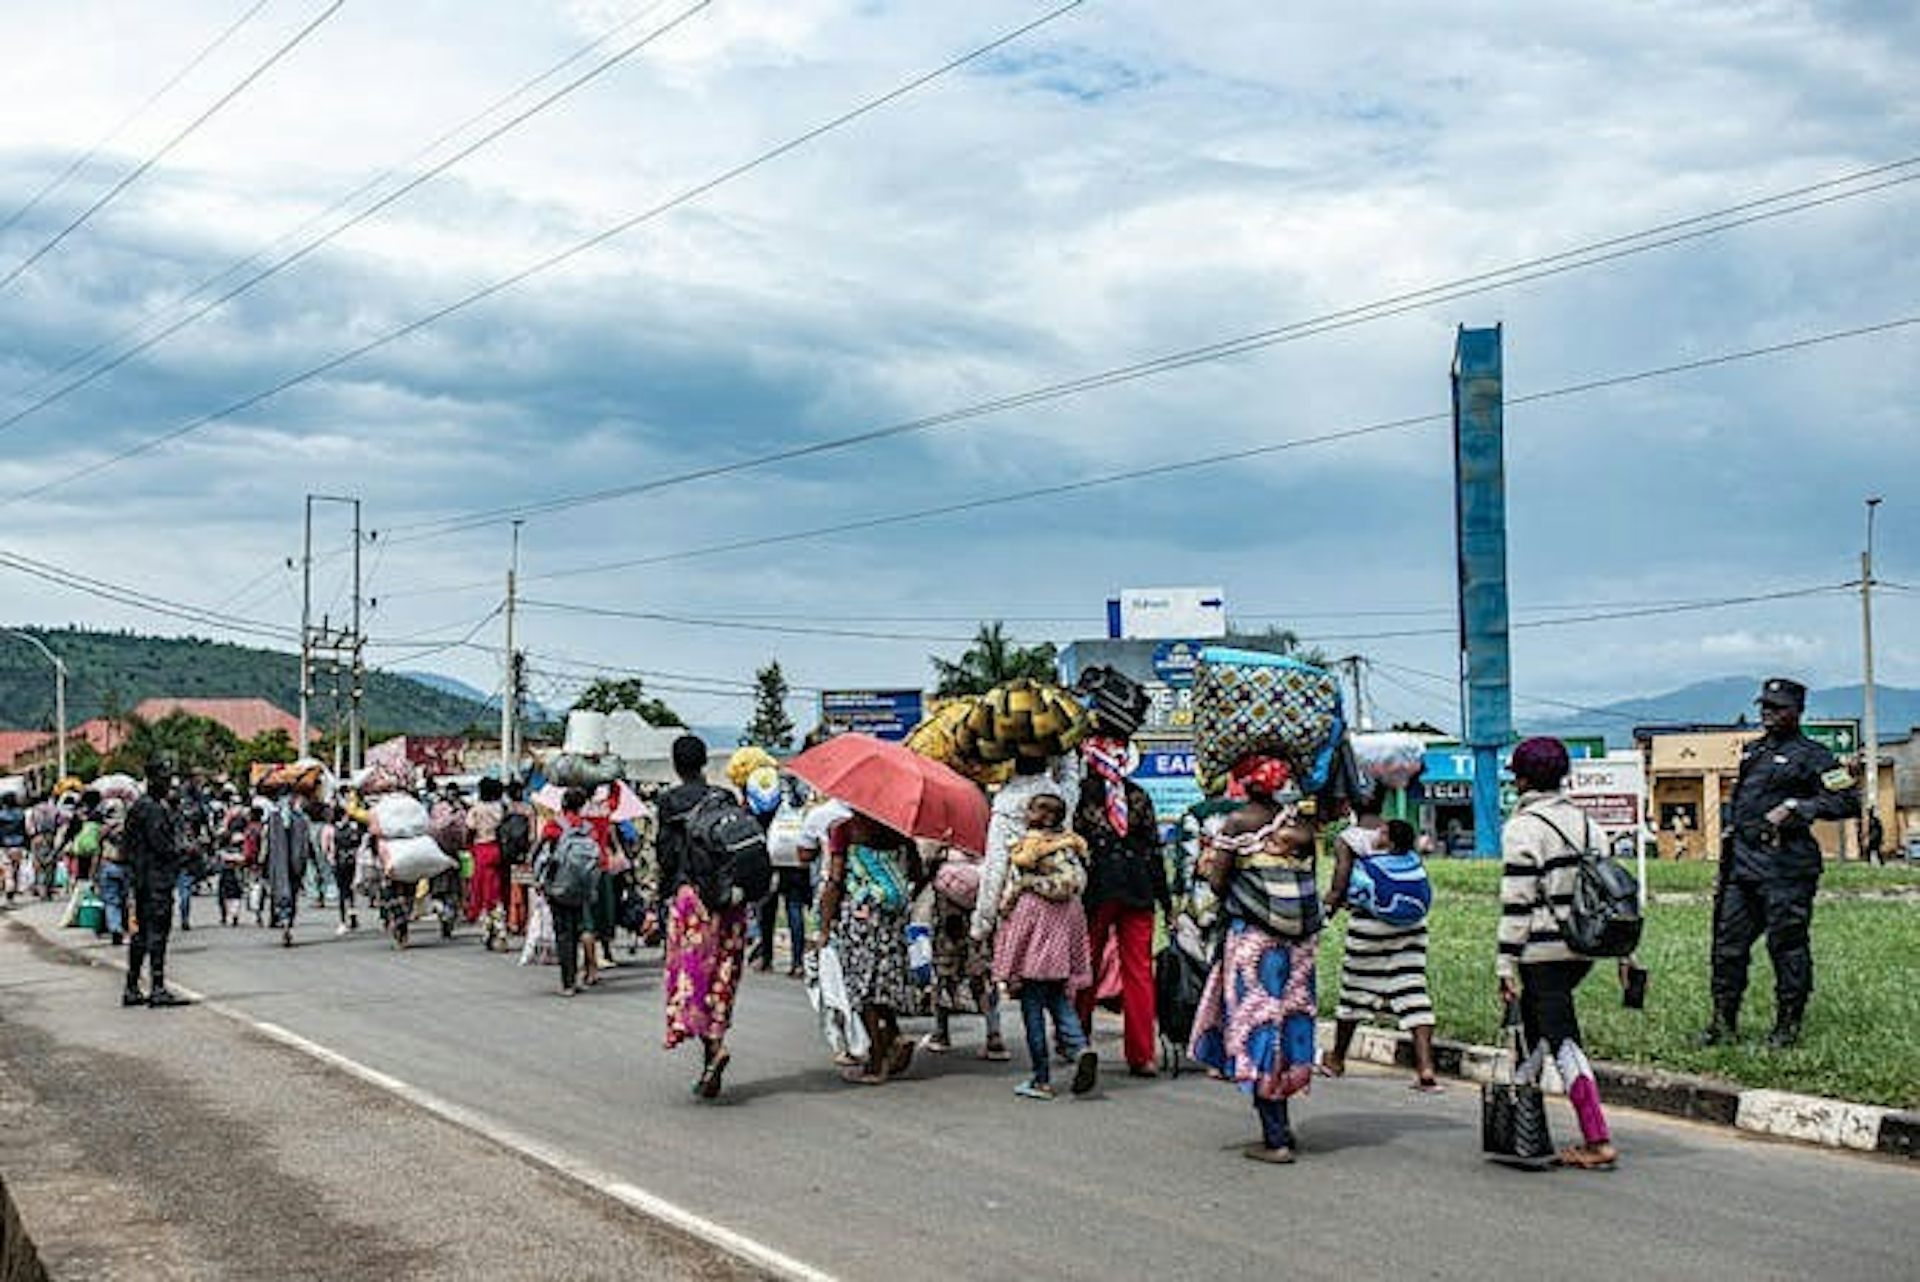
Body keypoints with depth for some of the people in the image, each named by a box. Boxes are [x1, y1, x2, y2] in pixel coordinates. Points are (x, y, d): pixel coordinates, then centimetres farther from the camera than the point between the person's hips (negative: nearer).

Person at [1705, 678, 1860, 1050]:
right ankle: (1724, 1022, 14)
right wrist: (1725, 865, 22)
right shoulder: (1753, 752, 19)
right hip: (1742, 862, 7)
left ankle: (1788, 1026, 7)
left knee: (1787, 946, -2)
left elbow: (1849, 801, -8)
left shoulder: (1810, 756, -3)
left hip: (1785, 867, -7)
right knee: (1728, 943, 6)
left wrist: (1794, 807, -16)